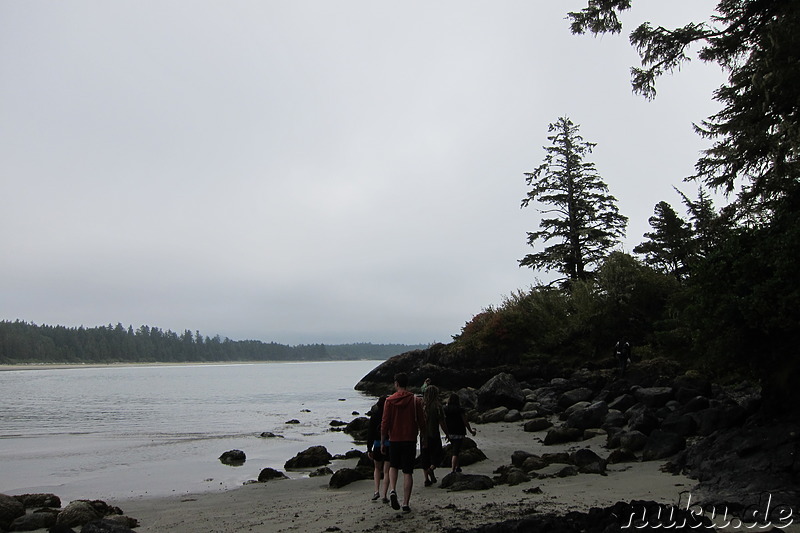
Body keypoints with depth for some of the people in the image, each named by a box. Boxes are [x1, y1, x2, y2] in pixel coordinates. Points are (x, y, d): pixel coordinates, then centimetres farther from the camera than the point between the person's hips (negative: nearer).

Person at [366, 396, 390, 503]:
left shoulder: (374, 415, -2)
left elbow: (370, 433, -2)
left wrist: (369, 449, 2)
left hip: (377, 445, 0)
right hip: (390, 445, 0)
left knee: (377, 468, 20)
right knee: (386, 471, 5)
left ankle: (377, 490, 7)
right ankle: (384, 495, 0)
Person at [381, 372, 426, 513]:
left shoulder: (389, 401, -6)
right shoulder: (416, 400, -3)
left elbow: (385, 423, -5)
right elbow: (421, 422, 1)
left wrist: (382, 442, 4)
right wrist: (423, 439, 13)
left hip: (394, 440, 0)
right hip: (410, 440, 0)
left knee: (393, 466, 21)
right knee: (408, 472, 6)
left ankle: (392, 490, -3)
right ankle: (406, 504, 5)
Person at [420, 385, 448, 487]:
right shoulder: (437, 406, -10)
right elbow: (442, 423, -9)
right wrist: (448, 434, 3)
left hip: (423, 436, 4)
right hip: (434, 436, -4)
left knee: (425, 457, 12)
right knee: (437, 456, 9)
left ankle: (427, 479, 10)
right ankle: (431, 469, -17)